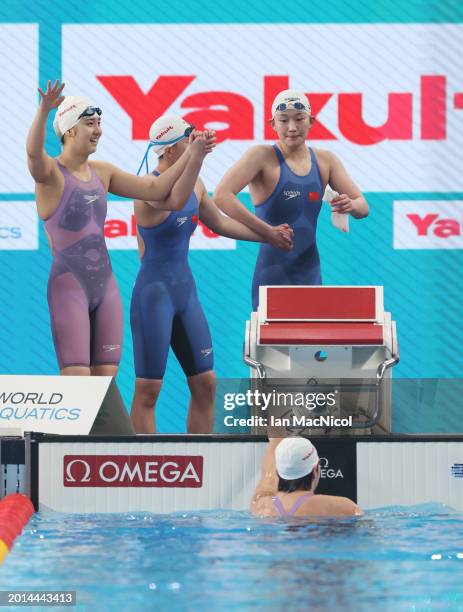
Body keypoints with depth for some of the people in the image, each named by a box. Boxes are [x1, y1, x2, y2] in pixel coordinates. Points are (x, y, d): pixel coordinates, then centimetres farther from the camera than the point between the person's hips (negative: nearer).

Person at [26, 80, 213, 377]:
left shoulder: (102, 172, 12)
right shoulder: (51, 172, -9)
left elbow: (155, 189, 14)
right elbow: (34, 154, -32)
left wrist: (191, 156, 2)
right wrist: (44, 112, -50)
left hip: (106, 286, 7)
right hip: (69, 286, -7)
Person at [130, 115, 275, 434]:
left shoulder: (195, 184, 8)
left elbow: (220, 222, 24)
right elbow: (175, 202, -42)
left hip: (186, 290, 8)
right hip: (154, 292, -8)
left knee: (205, 383, 9)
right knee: (149, 389, -4)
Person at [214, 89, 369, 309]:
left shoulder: (325, 160, 5)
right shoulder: (262, 156, -10)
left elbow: (363, 206, 8)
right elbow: (221, 196, -23)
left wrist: (351, 206, -16)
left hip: (311, 272, 5)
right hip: (274, 275, -5)